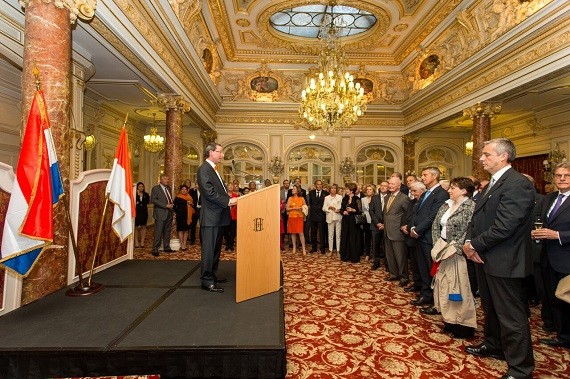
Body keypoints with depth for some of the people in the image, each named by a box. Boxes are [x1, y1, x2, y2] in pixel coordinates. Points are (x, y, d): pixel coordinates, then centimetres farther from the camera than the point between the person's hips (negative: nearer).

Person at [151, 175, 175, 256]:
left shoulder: (169, 188, 17)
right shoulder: (155, 188, -4)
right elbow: (153, 200, -15)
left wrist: (171, 204, 5)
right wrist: (166, 205, -19)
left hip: (169, 213, 7)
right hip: (160, 214, -7)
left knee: (167, 231, 11)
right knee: (158, 232, -5)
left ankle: (166, 247, 19)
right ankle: (155, 250, 3)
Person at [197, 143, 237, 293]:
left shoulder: (214, 169, 19)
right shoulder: (204, 169, -12)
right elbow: (209, 193, -22)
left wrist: (229, 198, 4)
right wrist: (228, 201, -21)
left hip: (219, 216, 10)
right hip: (211, 217, -10)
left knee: (216, 248, 17)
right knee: (209, 249, -3)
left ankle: (212, 276, 28)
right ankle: (207, 281, 6)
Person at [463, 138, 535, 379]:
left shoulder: (518, 184, -18)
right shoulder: (493, 184, 13)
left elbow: (504, 227, -25)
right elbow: (477, 218, 11)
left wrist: (475, 245, -14)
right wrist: (469, 241, -4)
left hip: (503, 261, -9)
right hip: (484, 258, 9)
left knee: (511, 315, 4)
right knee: (491, 308, 24)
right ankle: (494, 345, 43)